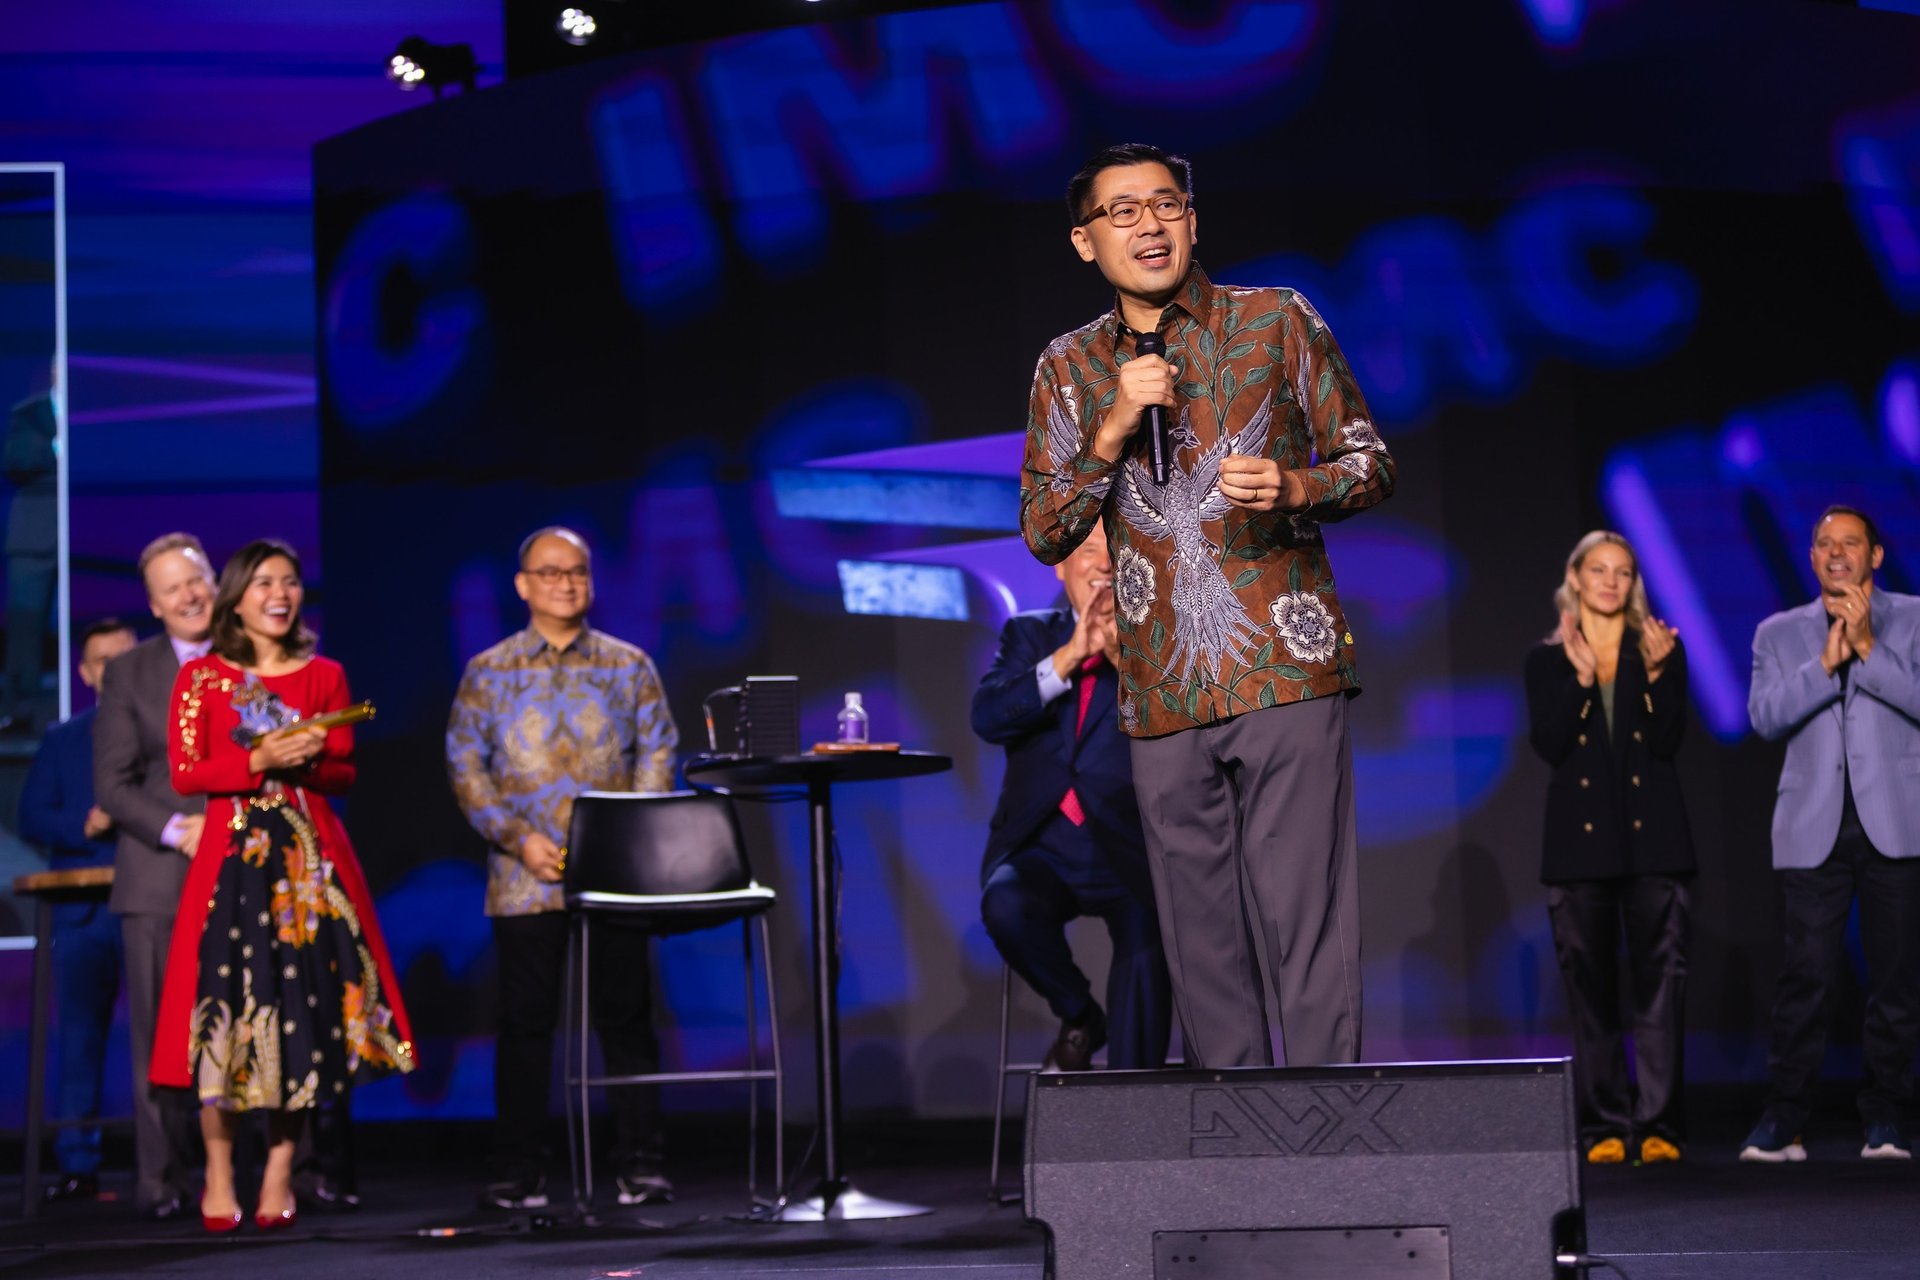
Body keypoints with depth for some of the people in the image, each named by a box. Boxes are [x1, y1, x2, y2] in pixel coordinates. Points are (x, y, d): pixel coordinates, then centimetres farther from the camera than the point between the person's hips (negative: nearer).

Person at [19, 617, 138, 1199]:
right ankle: (77, 1165, 6)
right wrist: (84, 826, -9)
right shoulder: (62, 740, 15)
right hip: (85, 912, 2)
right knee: (80, 1035, 2)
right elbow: (31, 817, 8)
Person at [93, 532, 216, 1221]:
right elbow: (112, 783, 4)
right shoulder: (129, 673, 9)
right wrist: (175, 829, -10)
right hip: (159, 876, 0)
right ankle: (161, 1181, 3)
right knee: (160, 1033, -1)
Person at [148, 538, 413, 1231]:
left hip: (310, 856, 2)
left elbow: (345, 773, 11)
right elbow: (186, 774, -2)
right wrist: (259, 761, -14)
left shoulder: (324, 676, 11)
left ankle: (279, 1173, 6)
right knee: (227, 1003, -6)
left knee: (301, 1000, -1)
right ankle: (219, 1174, 4)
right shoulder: (200, 678, 4)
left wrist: (309, 761, -10)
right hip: (232, 854, -2)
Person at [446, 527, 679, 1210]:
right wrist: (520, 839, -8)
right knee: (526, 1021, 1)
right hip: (524, 879, 0)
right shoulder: (488, 673, 7)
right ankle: (522, 1174, 7)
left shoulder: (629, 666, 9)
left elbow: (657, 753, 6)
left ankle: (639, 1166, 7)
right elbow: (465, 764, 3)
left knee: (626, 1018, 1)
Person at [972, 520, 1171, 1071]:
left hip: (1128, 852, -2)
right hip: (1041, 846, 2)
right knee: (1007, 906, -30)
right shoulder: (1030, 634, 14)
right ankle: (1078, 1014, -2)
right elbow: (988, 717, -4)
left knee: (1146, 940, -30)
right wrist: (1068, 657, -16)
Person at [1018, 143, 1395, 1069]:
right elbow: (1044, 534, 9)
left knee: (1307, 925, -8)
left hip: (1285, 670, -3)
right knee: (1203, 948, 5)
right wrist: (1113, 429, -6)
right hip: (1164, 694, 3)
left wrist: (1294, 488, -12)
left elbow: (1373, 464, 9)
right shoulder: (1068, 368, 13)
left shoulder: (1278, 322, 7)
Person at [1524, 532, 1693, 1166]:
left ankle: (1658, 1124, -7)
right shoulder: (1548, 661, 10)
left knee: (1660, 976, -7)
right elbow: (1549, 745, -4)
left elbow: (1669, 743, -2)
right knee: (1590, 983, -1)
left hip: (1652, 834, 0)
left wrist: (1656, 674, -13)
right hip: (1580, 837, 0)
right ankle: (1605, 1125, 3)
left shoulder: (1662, 650, 9)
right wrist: (1581, 677, -12)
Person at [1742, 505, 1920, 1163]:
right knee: (1805, 974, -6)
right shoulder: (1779, 634, 14)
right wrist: (1826, 663, -10)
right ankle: (1784, 1121, -4)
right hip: (1814, 828, 1)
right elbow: (1766, 716, 0)